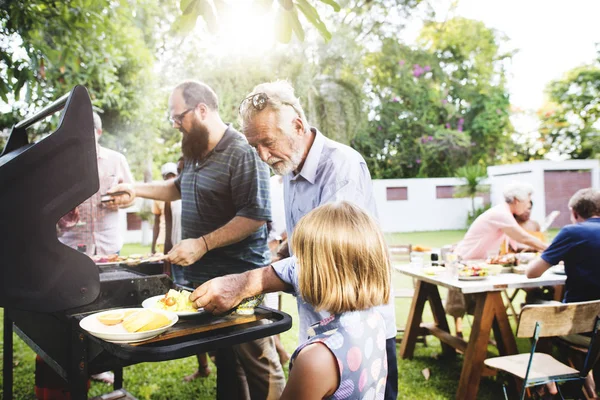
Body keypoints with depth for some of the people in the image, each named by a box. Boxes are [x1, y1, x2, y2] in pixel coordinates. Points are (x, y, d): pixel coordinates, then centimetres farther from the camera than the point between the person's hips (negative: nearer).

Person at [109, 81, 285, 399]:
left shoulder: (242, 153, -15)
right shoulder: (196, 151, 13)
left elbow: (255, 215, -22)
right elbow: (182, 187, 31)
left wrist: (202, 244, -23)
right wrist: (136, 190, 21)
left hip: (239, 277, -8)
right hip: (202, 276, 8)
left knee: (256, 361, 1)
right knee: (224, 360, 17)